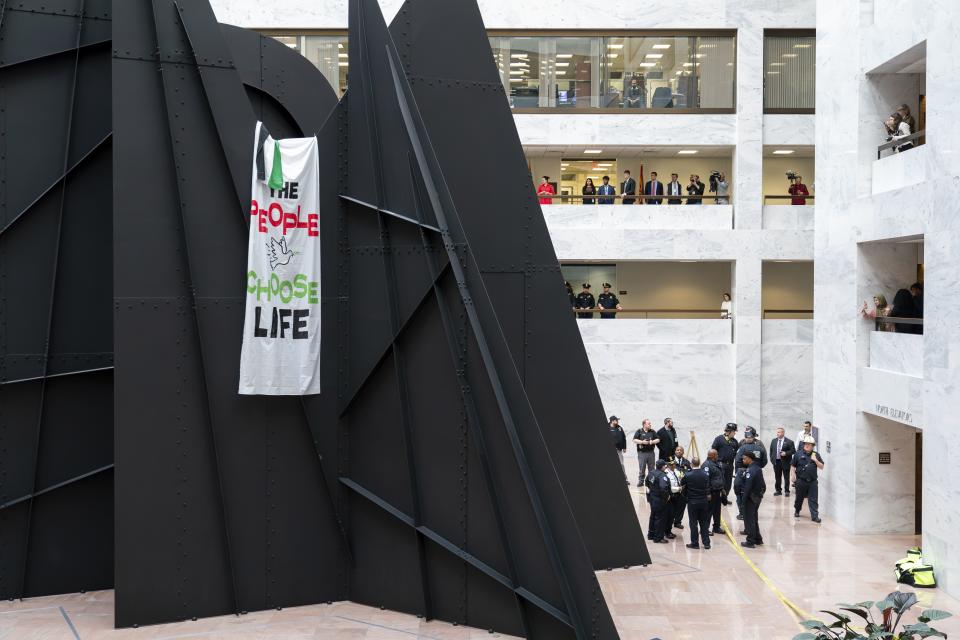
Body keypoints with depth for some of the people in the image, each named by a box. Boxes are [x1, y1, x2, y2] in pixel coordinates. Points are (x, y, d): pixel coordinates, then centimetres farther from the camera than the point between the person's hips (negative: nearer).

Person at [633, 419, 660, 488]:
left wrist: (653, 442, -10)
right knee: (642, 468, 0)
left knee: (651, 468, 6)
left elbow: (658, 440, 10)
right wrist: (642, 442, -17)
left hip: (651, 452, 3)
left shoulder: (652, 432, 10)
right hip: (642, 453, -3)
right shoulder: (639, 431, 1)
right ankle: (641, 481, 8)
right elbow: (634, 440, -5)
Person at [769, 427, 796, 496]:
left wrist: (786, 453, -19)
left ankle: (787, 491, 12)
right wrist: (772, 458, 6)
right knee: (777, 477, 10)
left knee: (786, 477, 3)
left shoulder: (789, 442, -7)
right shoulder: (773, 441, 9)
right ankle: (778, 490, 19)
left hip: (785, 462, -4)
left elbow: (793, 451, -7)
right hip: (776, 461, 4)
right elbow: (771, 450, 15)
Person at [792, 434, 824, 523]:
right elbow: (793, 466, 5)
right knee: (799, 498, 14)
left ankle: (814, 516, 0)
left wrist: (815, 460, -12)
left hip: (812, 481, 0)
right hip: (801, 481, 0)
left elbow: (821, 467, 3)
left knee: (813, 499, -2)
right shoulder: (798, 454, 0)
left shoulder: (816, 455, 5)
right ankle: (797, 511, 35)